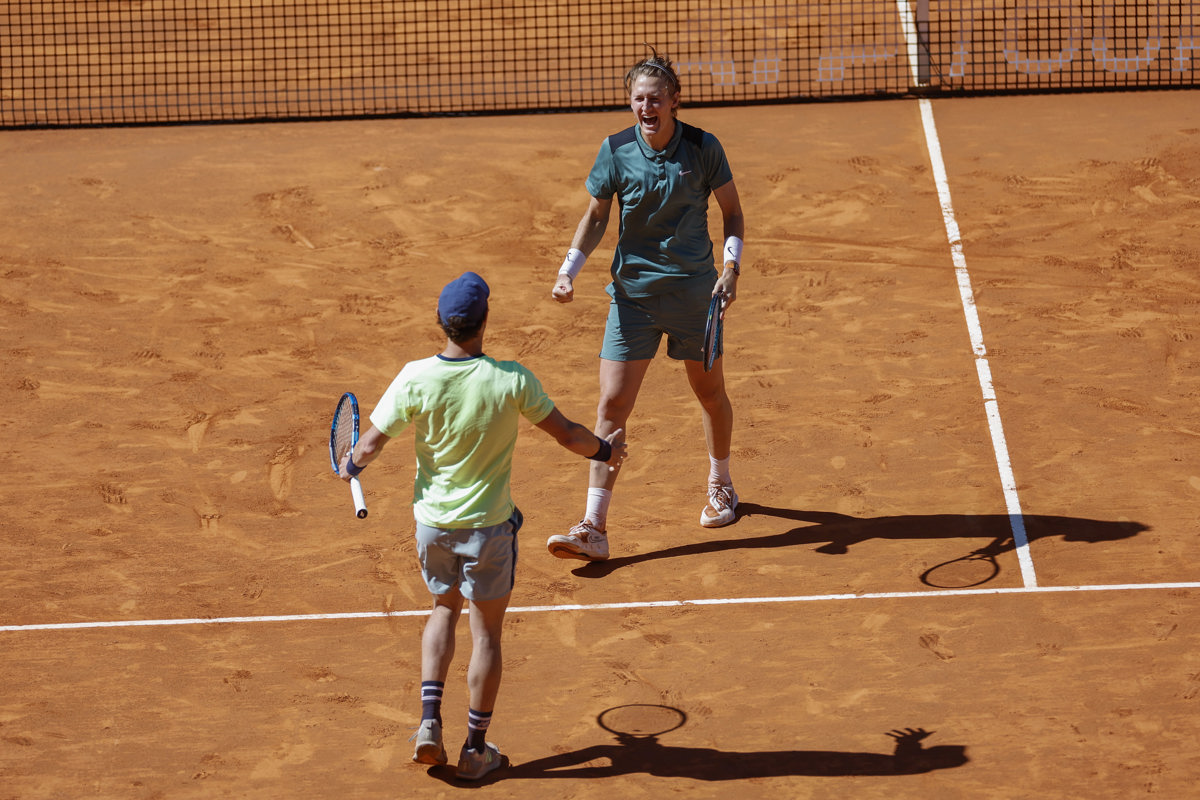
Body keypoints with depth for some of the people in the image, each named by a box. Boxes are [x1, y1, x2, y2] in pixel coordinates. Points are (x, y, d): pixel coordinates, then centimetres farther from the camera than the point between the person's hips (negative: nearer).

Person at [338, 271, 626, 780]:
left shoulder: (416, 379, -14)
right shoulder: (512, 381, -18)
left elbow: (373, 441, -7)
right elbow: (566, 435, -7)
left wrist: (351, 466, 15)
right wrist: (604, 450, 14)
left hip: (432, 523, 2)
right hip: (488, 527, -2)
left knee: (444, 609, 26)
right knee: (486, 633, 11)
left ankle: (429, 720, 12)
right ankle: (475, 749, 18)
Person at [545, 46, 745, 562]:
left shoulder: (703, 148, -8)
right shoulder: (615, 151, -6)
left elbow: (732, 212, 4)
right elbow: (596, 216, 6)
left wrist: (731, 267, -10)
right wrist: (569, 268, -7)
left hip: (694, 292, 0)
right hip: (632, 292, 0)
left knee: (710, 394, 16)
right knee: (612, 406, -7)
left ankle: (720, 486, 45)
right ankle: (593, 529, -8)